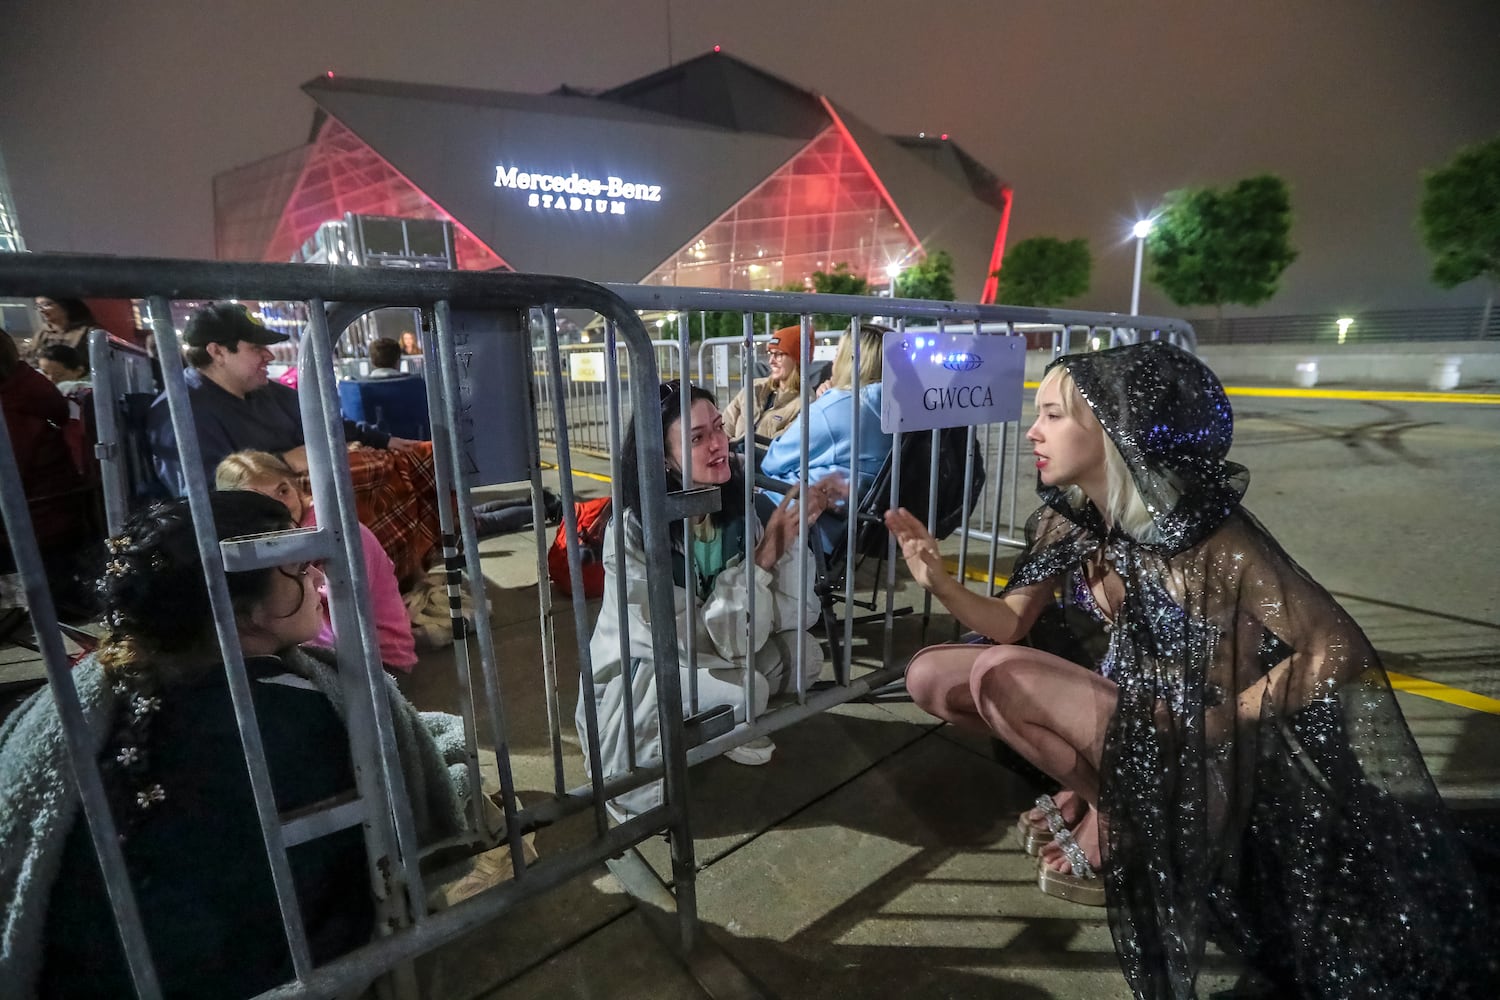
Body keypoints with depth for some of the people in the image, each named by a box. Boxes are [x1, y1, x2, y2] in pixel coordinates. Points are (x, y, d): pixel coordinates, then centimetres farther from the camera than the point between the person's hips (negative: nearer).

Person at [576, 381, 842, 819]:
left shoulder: (738, 504, -13)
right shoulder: (632, 532, -28)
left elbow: (795, 616, -14)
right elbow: (700, 641, -30)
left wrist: (792, 538, -30)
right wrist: (764, 556, -34)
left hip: (709, 664, 6)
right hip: (633, 682, -5)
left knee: (801, 653, -14)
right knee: (742, 690, -30)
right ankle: (646, 770, 0)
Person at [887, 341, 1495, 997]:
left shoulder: (1209, 534, -25)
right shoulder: (1066, 519, -7)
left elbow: (1340, 651, -20)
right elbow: (1009, 624, -4)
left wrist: (1206, 725, -17)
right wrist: (940, 581, -23)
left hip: (1195, 740, -6)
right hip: (1130, 709, 6)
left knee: (1003, 676, -27)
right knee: (932, 675, -7)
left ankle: (1111, 825, 0)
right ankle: (1099, 779, 8)